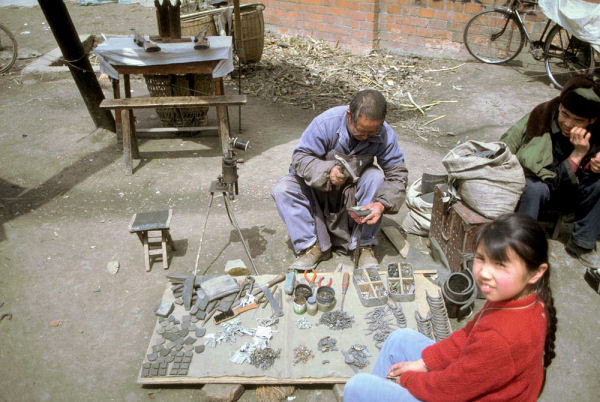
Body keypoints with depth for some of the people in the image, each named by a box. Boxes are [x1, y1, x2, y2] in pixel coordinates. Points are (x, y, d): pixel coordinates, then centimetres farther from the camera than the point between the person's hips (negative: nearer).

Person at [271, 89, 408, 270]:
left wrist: (382, 205, -37)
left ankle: (366, 247, -21)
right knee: (282, 189, -25)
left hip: (354, 192, 1)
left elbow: (398, 174, -18)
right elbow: (300, 157, -22)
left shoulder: (385, 134, -20)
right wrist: (327, 172, -42)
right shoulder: (326, 122, -26)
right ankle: (314, 246, -20)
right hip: (318, 187, 0)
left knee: (376, 177, -31)